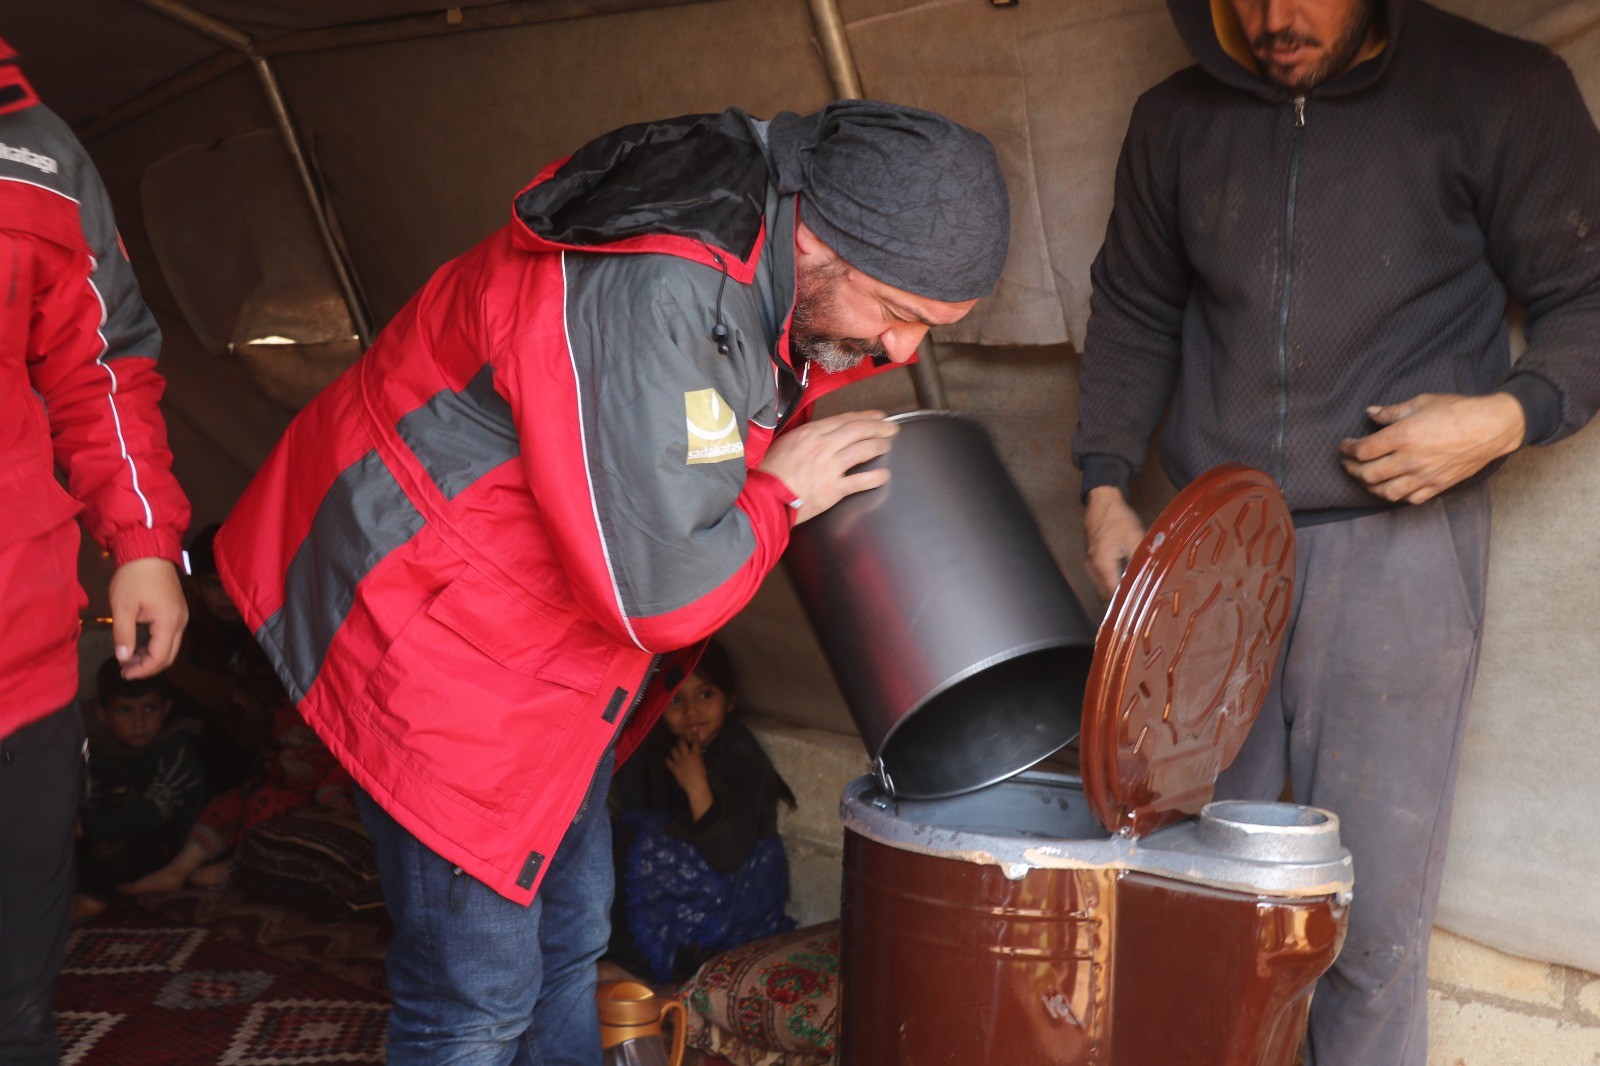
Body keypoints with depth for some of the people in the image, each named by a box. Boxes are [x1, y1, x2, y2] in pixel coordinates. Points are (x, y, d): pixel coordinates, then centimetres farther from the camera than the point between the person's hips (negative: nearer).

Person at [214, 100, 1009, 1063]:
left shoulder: (769, 266, -2)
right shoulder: (648, 295, -33)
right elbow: (662, 586, -33)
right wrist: (778, 495, -16)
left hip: (546, 637, 9)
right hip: (431, 630, -9)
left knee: (570, 937, 19)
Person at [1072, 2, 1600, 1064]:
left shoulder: (1502, 92, 0)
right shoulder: (1175, 121, 11)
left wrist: (1512, 413, -14)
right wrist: (1105, 483, 9)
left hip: (1397, 541, -3)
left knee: (1376, 897, -1)